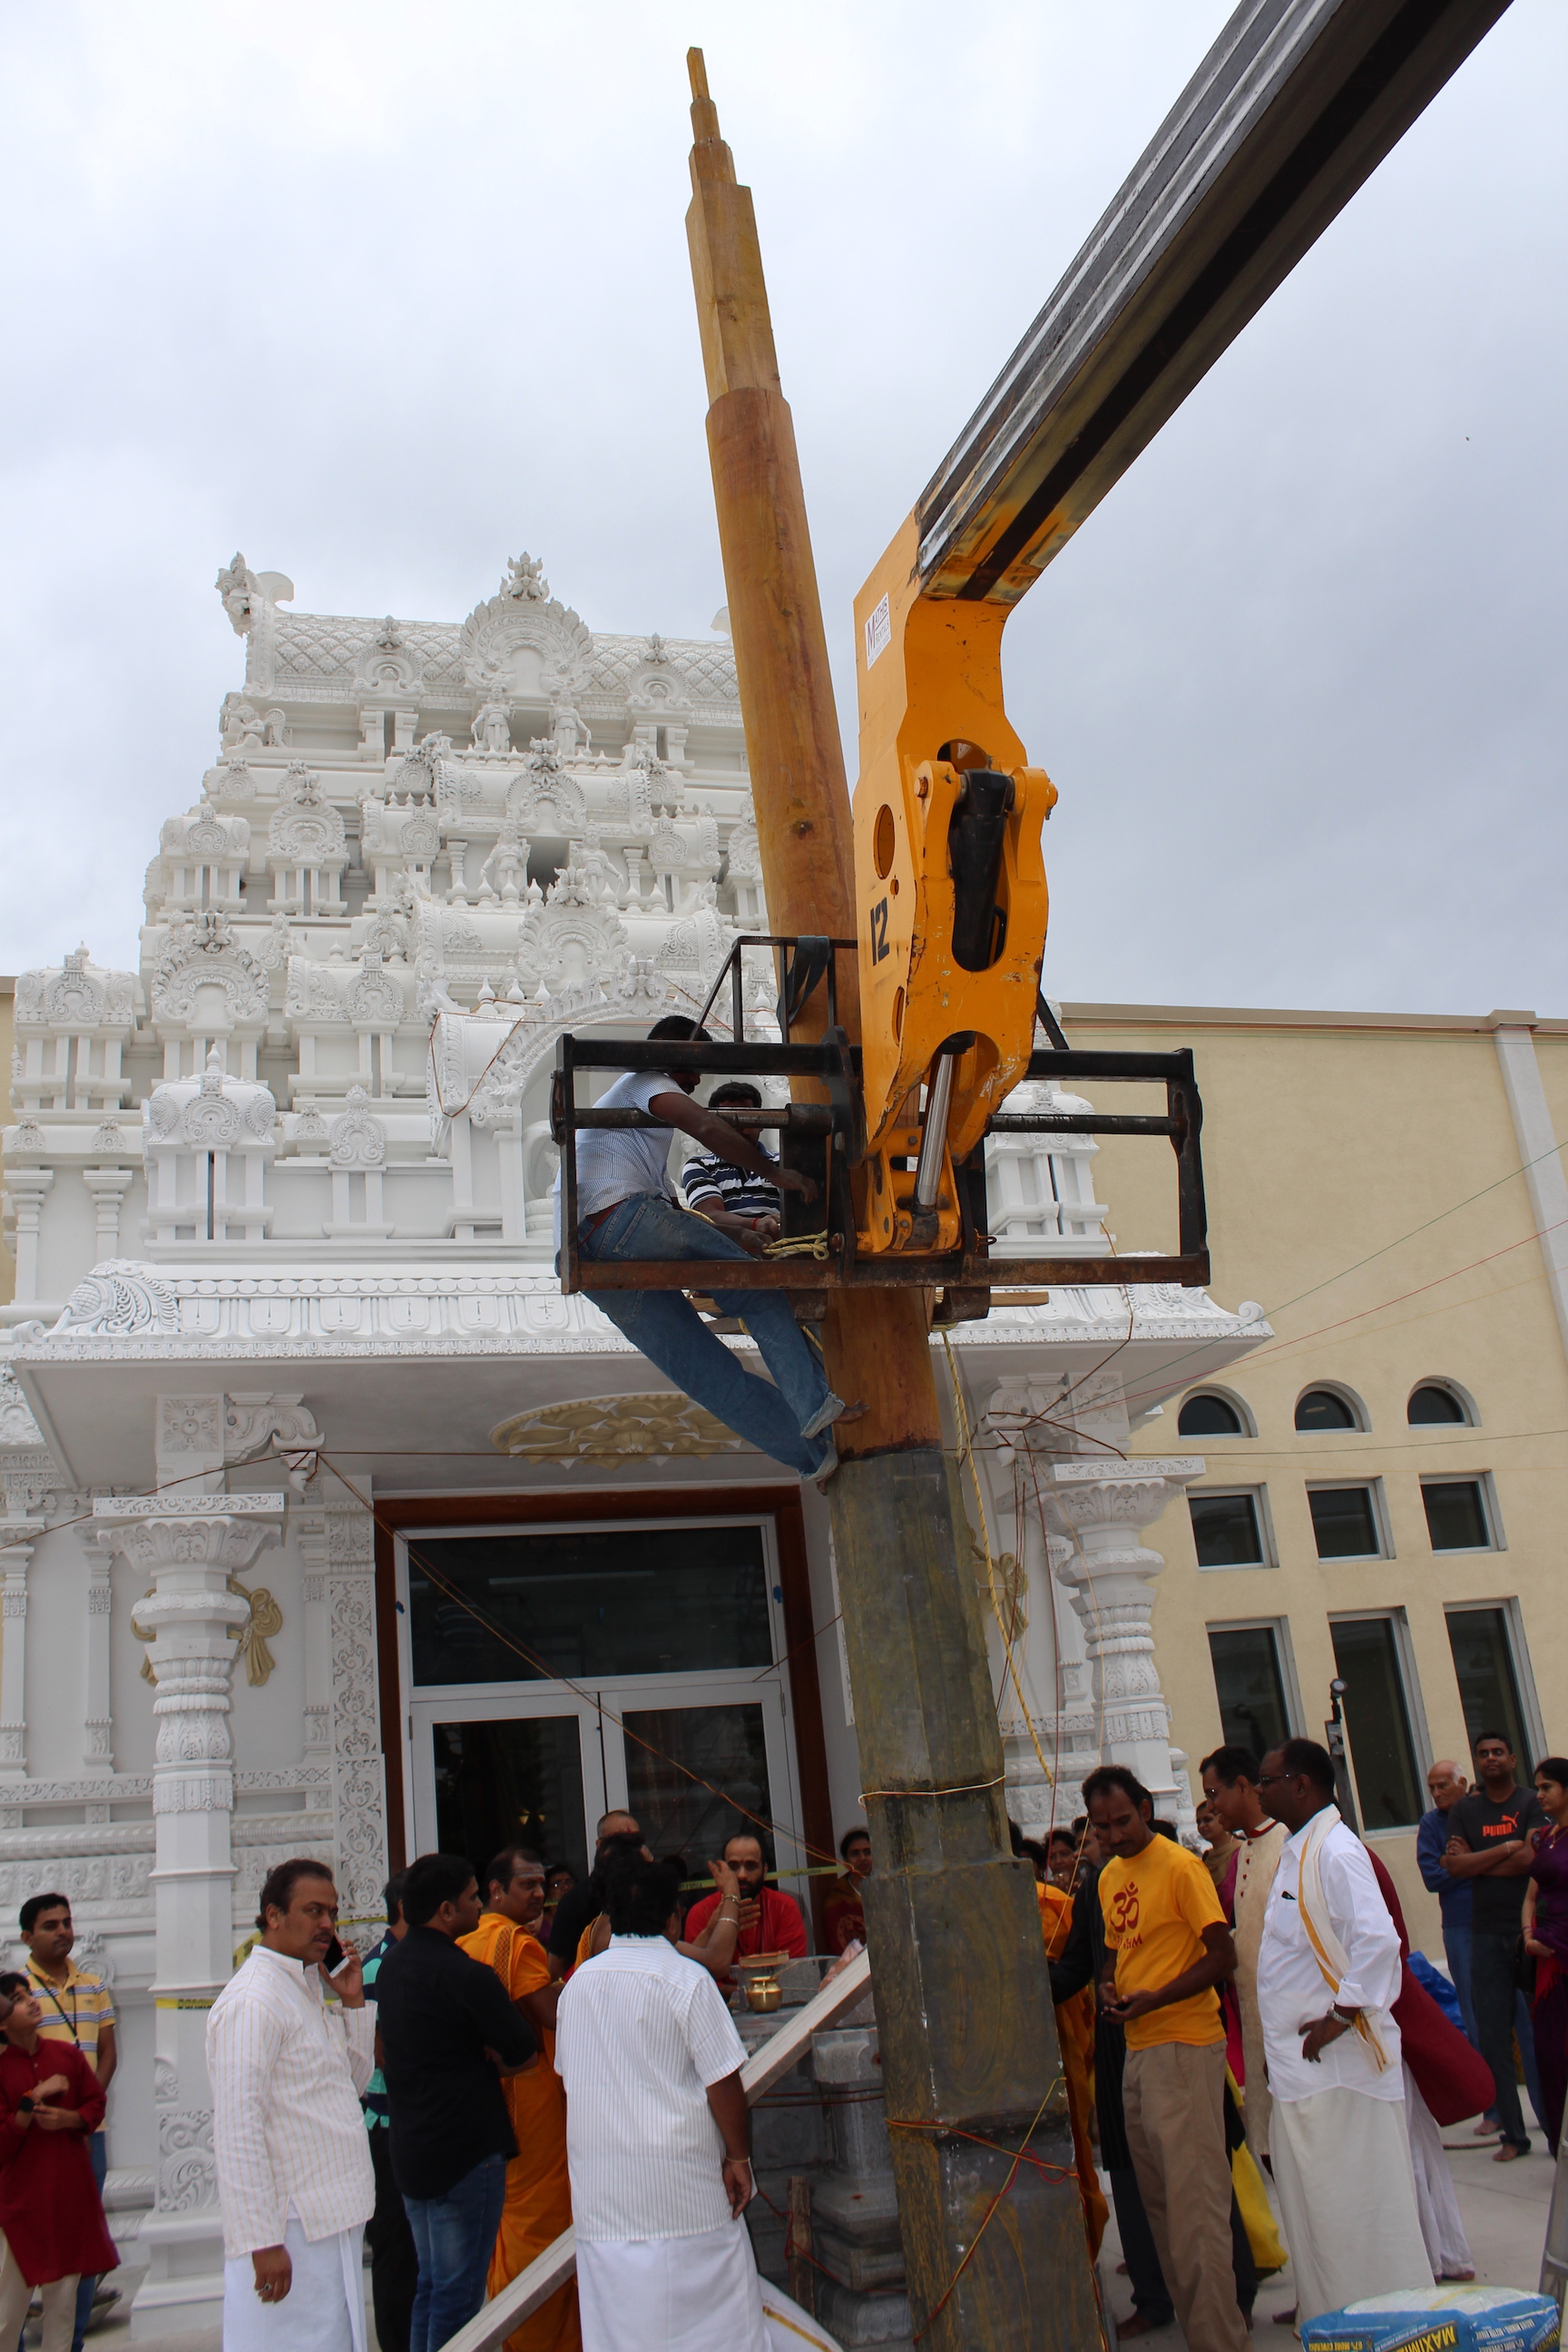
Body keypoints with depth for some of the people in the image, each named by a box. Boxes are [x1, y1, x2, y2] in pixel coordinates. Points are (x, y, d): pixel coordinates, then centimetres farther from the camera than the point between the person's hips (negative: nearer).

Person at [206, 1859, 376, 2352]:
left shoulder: (307, 1989, 13)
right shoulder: (252, 2001, -17)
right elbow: (237, 2130, -22)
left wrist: (352, 2001, 5)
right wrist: (261, 2239, -23)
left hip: (335, 2218, 9)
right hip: (292, 2228, -9)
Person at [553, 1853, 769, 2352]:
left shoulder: (577, 1983, 4)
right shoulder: (686, 1979, -12)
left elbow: (567, 2075, 15)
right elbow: (723, 2084, -12)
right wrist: (738, 2158, -1)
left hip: (599, 2192, 5)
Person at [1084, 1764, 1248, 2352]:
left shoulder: (1180, 1868, -12)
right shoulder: (1109, 1876, 13)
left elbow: (1223, 1956, -14)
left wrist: (1153, 1999, -19)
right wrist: (1109, 1986, 3)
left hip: (1184, 2045, -8)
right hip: (1136, 2047, 8)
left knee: (1193, 2200, -6)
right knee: (1158, 2199, 12)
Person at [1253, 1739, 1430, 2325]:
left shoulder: (1335, 1851, -17)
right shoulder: (1295, 1852, 14)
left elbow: (1378, 1940, -28)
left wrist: (1342, 2017, -21)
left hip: (1338, 2060, -10)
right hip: (1298, 2064, 10)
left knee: (1353, 2200, 0)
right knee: (1314, 2202, 16)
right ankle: (1328, 2314, 27)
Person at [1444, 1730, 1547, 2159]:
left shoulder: (1532, 1803, 1)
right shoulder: (1464, 1810, 12)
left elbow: (1531, 1859, -12)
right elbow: (1455, 1865, 0)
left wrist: (1477, 1862, -3)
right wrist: (1504, 1850, -7)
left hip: (1528, 1928, -3)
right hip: (1485, 1934, 4)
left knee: (1538, 2034, -6)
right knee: (1492, 2039, 4)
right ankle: (1513, 2133, 12)